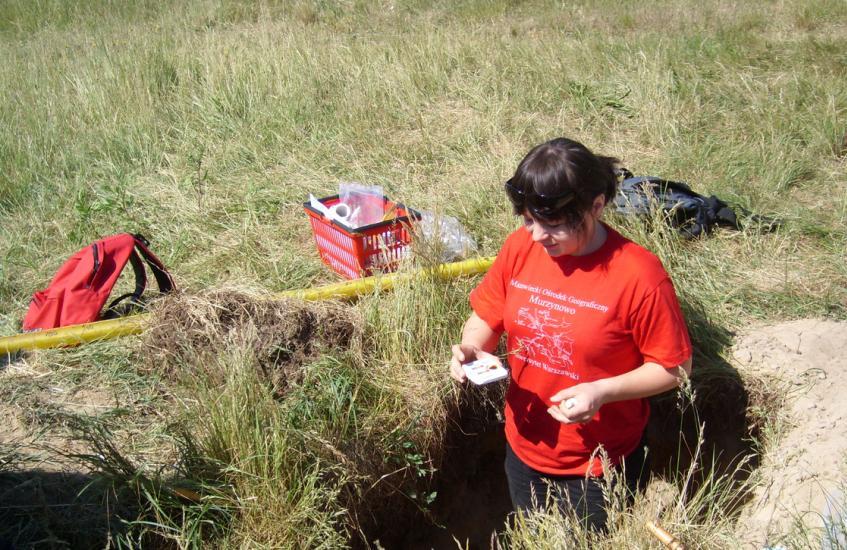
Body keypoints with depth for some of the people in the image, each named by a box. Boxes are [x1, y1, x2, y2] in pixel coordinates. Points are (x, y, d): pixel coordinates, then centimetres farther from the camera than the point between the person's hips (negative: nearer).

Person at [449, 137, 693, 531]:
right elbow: (487, 316, 2)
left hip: (597, 467, -4)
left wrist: (602, 392, -29)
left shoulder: (640, 277, -25)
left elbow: (675, 368, -15)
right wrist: (471, 348, -19)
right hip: (523, 449, 5)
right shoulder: (520, 247, -12)